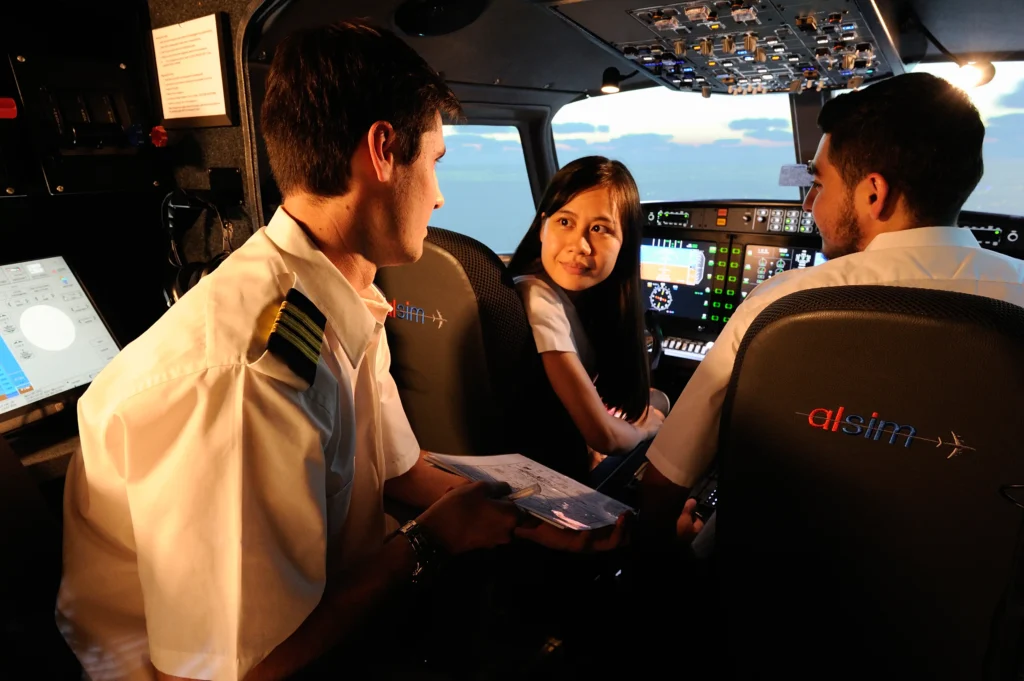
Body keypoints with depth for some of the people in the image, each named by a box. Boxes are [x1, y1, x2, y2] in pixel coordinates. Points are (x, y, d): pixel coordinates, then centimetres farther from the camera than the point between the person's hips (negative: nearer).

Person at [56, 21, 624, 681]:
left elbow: (403, 471, 5)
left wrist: (537, 516, -5)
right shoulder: (241, 372, -35)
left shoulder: (352, 307, -7)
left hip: (325, 597, 7)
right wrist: (430, 542, -16)